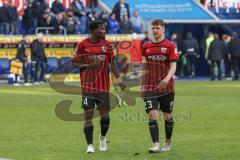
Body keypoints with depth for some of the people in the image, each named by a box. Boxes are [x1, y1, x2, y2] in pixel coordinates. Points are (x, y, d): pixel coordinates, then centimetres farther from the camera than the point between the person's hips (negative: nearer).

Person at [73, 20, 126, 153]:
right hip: (88, 86, -2)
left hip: (104, 86, 2)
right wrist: (88, 65, -17)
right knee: (88, 115, -6)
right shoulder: (82, 45, -2)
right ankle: (90, 145, -2)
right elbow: (75, 63, 1)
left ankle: (103, 137, 32)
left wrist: (119, 80, -5)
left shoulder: (107, 45, 6)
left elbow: (113, 63, 6)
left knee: (105, 115, 4)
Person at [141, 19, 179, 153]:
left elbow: (173, 66, -9)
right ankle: (156, 145, -14)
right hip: (150, 87, 2)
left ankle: (168, 142, 27)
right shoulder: (146, 47, 8)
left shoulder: (170, 46, -2)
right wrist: (142, 86, 11)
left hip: (166, 87, -2)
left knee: (167, 115, 9)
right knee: (152, 114, -11)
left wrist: (167, 79, -26)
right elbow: (144, 68, 13)